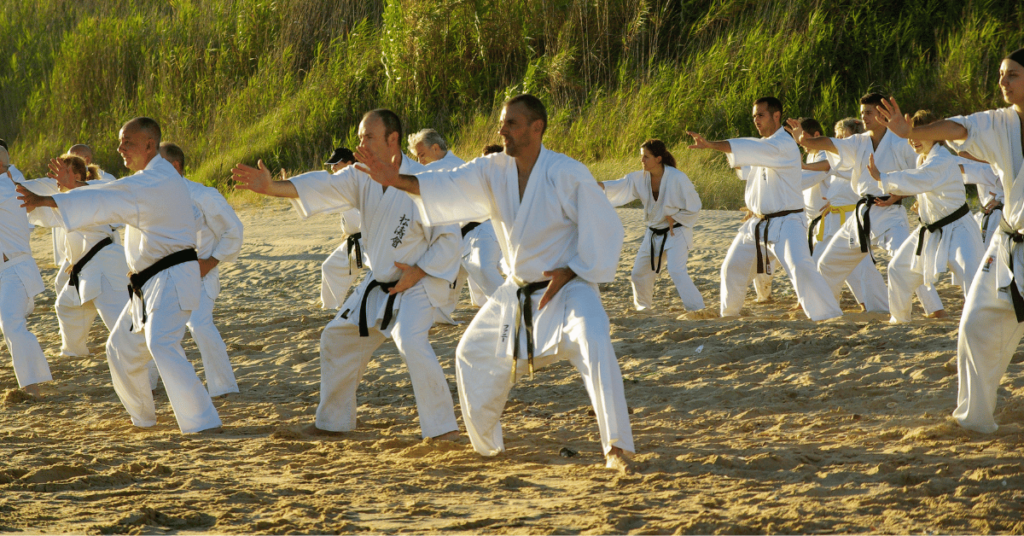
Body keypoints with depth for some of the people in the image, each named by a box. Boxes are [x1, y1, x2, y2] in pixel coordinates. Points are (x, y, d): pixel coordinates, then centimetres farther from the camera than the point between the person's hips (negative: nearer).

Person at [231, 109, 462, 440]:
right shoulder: (362, 177, -2)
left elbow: (449, 238, -17)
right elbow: (322, 187, -17)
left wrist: (418, 272, -23)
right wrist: (270, 187, -32)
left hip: (417, 285, -8)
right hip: (379, 284, 8)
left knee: (411, 343, -31)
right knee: (338, 340, 15)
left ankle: (443, 428, -25)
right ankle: (334, 420, 32)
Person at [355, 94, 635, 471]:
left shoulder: (567, 175, -20)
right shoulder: (494, 171, -3)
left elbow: (605, 229, -15)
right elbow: (449, 186, -16)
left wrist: (570, 273, -20)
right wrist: (398, 180, -32)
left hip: (567, 286, -7)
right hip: (518, 293, 7)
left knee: (595, 344, -33)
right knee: (474, 355, 16)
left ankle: (617, 448, -31)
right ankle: (486, 446, 37)